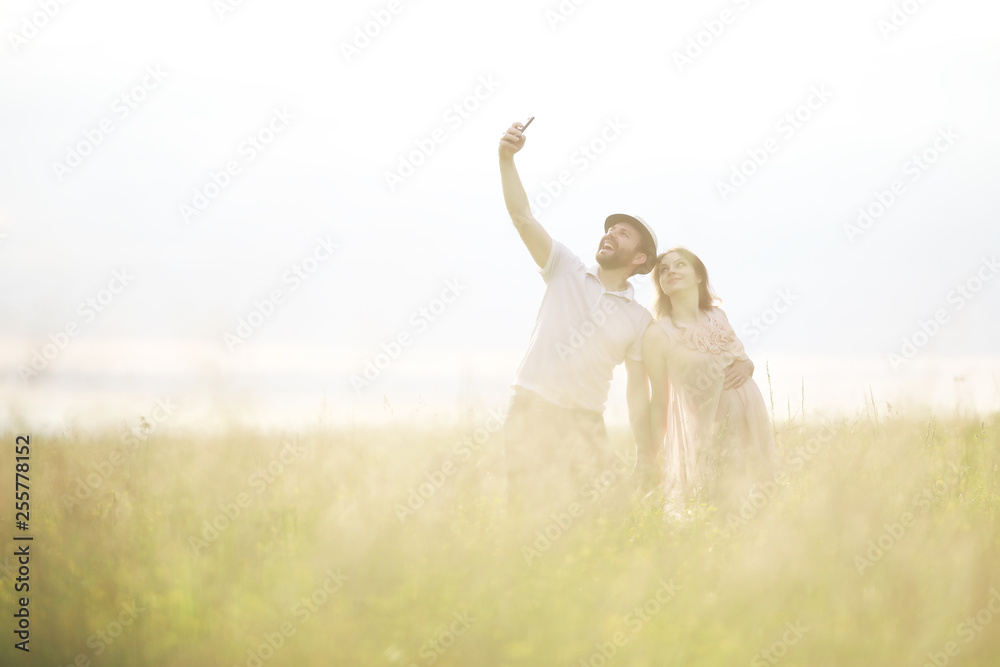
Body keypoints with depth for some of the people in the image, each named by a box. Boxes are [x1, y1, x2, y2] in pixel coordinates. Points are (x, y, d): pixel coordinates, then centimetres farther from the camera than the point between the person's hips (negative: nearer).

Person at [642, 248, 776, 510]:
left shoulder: (717, 316, 6)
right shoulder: (658, 334, -9)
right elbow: (659, 402, -5)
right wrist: (659, 463, -3)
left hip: (750, 427, 5)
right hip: (705, 436, -5)